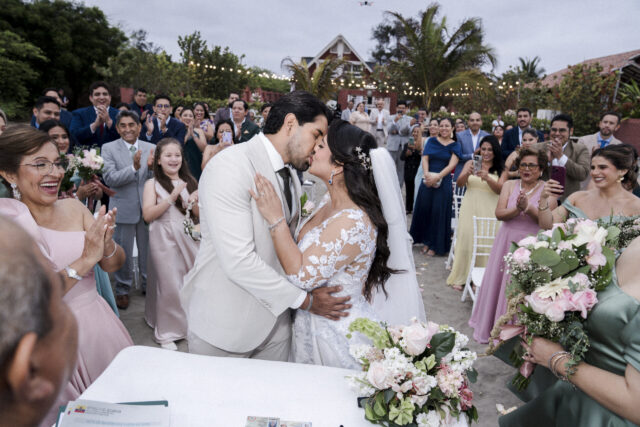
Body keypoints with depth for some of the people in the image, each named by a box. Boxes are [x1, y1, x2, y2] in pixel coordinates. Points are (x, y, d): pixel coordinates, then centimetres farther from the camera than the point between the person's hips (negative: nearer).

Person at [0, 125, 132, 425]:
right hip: (49, 338, -4)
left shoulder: (74, 208, 0)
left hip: (98, 326, 4)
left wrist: (107, 246, -21)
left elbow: (114, 265, 1)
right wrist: (84, 261, -25)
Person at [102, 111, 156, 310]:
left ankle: (148, 284, 34)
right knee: (123, 252, 11)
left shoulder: (150, 148, 3)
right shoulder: (109, 148, -5)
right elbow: (110, 179, -15)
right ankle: (122, 290, 28)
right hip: (123, 209, -2)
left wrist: (151, 167, -21)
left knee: (148, 249, 15)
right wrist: (134, 167, -29)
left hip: (148, 208, 2)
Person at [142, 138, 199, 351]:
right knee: (169, 285, 1)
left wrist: (194, 203, -11)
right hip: (164, 239, -3)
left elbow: (199, 215, 10)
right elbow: (148, 215, -12)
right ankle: (167, 333, 15)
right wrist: (171, 198, -18)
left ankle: (190, 325, 27)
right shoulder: (153, 184, -1)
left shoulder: (189, 181, 9)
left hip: (188, 237, 4)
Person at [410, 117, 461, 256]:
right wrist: (426, 173, -18)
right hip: (428, 180, 2)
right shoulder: (432, 141, 9)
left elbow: (452, 164, -7)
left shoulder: (455, 145, 4)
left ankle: (435, 245, 12)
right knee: (424, 209, 5)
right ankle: (426, 241, 21)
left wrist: (437, 177, -20)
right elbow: (425, 158, 0)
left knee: (439, 212, 0)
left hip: (444, 183, -2)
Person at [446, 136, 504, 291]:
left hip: (489, 210, 0)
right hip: (470, 208, 0)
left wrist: (487, 178, -23)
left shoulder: (500, 169, 5)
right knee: (466, 239, -3)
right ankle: (460, 277, 5)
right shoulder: (471, 163, 7)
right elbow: (459, 183, 0)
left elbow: (500, 190, -6)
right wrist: (467, 173, -20)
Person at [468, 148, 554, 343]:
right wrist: (517, 209, -23)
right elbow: (499, 213, -6)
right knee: (499, 284, 9)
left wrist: (528, 207, -28)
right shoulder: (509, 185, 5)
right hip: (507, 242, 3)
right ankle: (493, 327, 25)